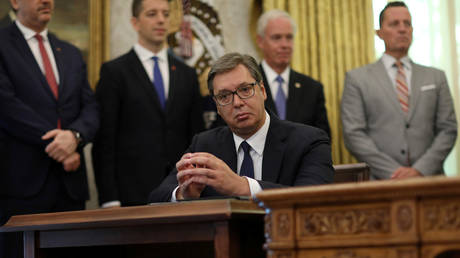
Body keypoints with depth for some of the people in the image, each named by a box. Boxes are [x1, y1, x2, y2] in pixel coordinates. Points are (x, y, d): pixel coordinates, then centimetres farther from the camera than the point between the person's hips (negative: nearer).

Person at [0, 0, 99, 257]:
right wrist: (54, 144, -12)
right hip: (21, 181, -5)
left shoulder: (72, 54, 20)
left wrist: (74, 135, -11)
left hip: (70, 181, 5)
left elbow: (90, 108, 11)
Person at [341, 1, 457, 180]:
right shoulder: (357, 78, 8)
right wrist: (394, 172, -9)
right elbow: (353, 134, 0)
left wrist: (420, 169, -6)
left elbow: (448, 129, 9)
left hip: (428, 179, 2)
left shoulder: (436, 77, 15)